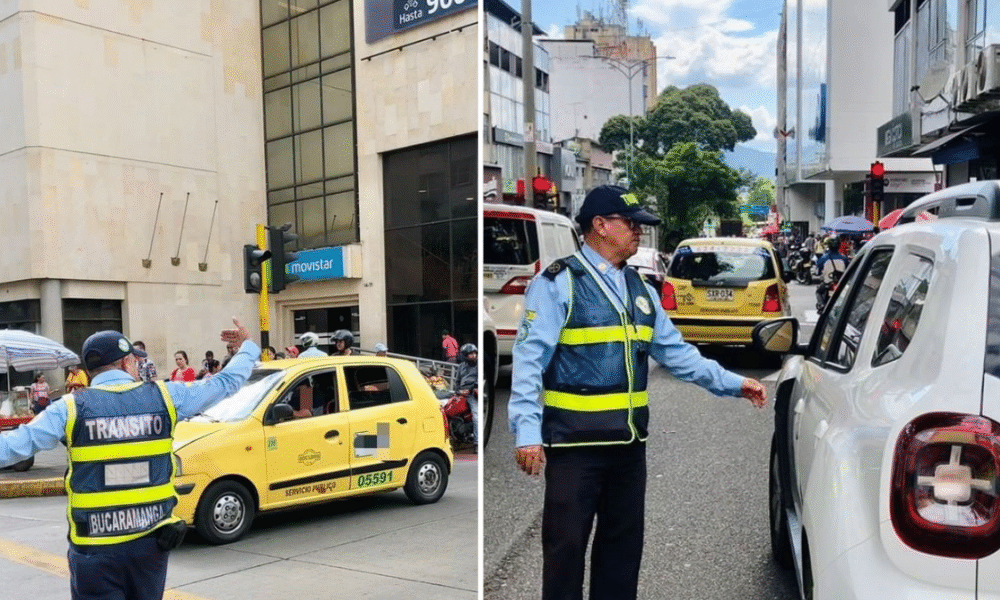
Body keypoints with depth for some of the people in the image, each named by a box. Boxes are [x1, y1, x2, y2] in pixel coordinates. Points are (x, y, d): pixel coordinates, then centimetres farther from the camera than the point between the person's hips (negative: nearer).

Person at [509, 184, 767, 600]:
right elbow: (529, 358, -16)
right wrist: (527, 430, -23)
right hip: (575, 442, -7)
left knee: (623, 543, 17)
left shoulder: (639, 289, 13)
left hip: (629, 442, 7)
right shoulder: (558, 282, -10)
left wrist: (732, 384, 13)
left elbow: (674, 351, 17)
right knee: (565, 546, 4)